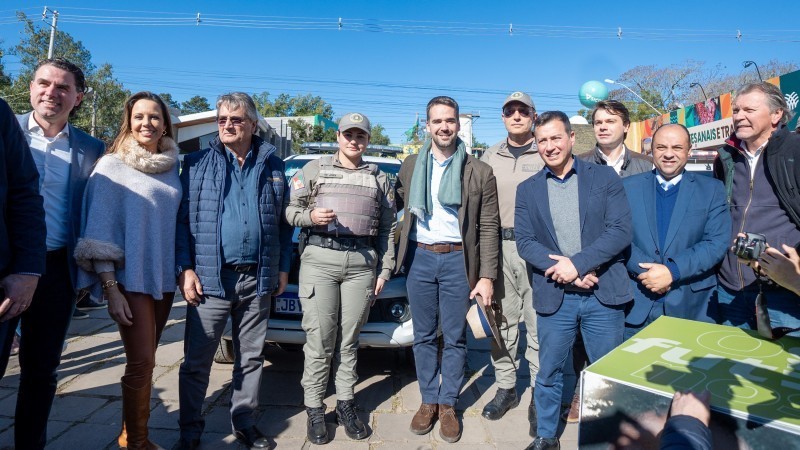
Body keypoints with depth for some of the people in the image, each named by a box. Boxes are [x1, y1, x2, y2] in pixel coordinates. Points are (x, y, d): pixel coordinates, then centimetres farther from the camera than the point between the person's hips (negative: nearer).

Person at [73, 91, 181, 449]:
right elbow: (99, 230, -8)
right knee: (142, 362, -5)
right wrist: (110, 289, -14)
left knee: (145, 360, 12)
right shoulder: (112, 165, -4)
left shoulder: (172, 167, 9)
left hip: (165, 279, 5)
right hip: (131, 280, -5)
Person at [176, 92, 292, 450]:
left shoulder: (272, 166, 8)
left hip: (257, 279, 2)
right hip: (210, 277, -2)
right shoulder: (197, 164, 3)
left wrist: (283, 267, 6)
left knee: (251, 357, 13)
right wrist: (185, 269, -9)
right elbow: (182, 220, 0)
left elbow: (284, 223, 10)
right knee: (197, 360, 4)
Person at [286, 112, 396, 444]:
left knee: (349, 340, 8)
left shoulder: (379, 178, 16)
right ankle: (314, 409, 12)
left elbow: (388, 228, 14)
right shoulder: (315, 169, 11)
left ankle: (345, 404, 21)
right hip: (319, 258, -2)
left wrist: (385, 269, 8)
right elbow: (290, 209, 7)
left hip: (363, 262, 2)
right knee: (319, 341, 0)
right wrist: (309, 216, -14)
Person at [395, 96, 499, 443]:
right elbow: (395, 207, 15)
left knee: (455, 337, 8)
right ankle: (428, 401, 27)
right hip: (419, 258, 2)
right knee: (424, 336, 12)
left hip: (458, 260, -2)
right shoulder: (411, 166, 7)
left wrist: (487, 276, -8)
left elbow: (489, 227, -3)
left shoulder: (479, 171, -2)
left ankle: (448, 404, 24)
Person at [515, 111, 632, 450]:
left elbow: (621, 231, -8)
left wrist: (576, 263, -17)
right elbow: (524, 241, -1)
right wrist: (559, 267, -15)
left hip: (603, 294, -1)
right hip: (554, 297, 2)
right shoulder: (528, 189, 7)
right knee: (548, 374, 12)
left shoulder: (604, 177, 2)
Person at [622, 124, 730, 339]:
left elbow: (717, 242, -6)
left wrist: (673, 271, -17)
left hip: (692, 305, 0)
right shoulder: (629, 186, 4)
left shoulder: (712, 189, 4)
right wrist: (645, 271, -17)